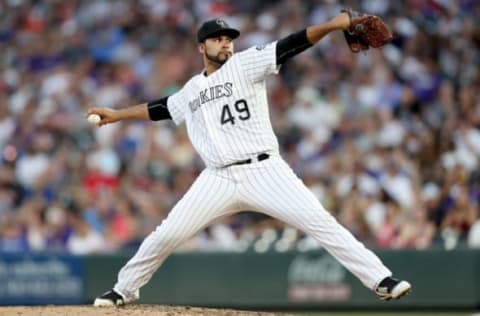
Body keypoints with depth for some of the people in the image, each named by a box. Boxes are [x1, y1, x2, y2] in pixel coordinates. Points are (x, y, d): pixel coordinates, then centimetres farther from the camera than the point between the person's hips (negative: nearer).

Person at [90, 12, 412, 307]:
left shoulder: (245, 64, 2)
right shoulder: (192, 90, 17)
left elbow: (290, 45, -10)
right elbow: (160, 108, 34)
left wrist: (331, 25, -21)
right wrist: (117, 114, 37)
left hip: (264, 171, -4)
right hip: (218, 179, 4)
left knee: (319, 221, -16)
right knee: (167, 234, 1)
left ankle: (381, 279, -16)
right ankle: (124, 290, 21)